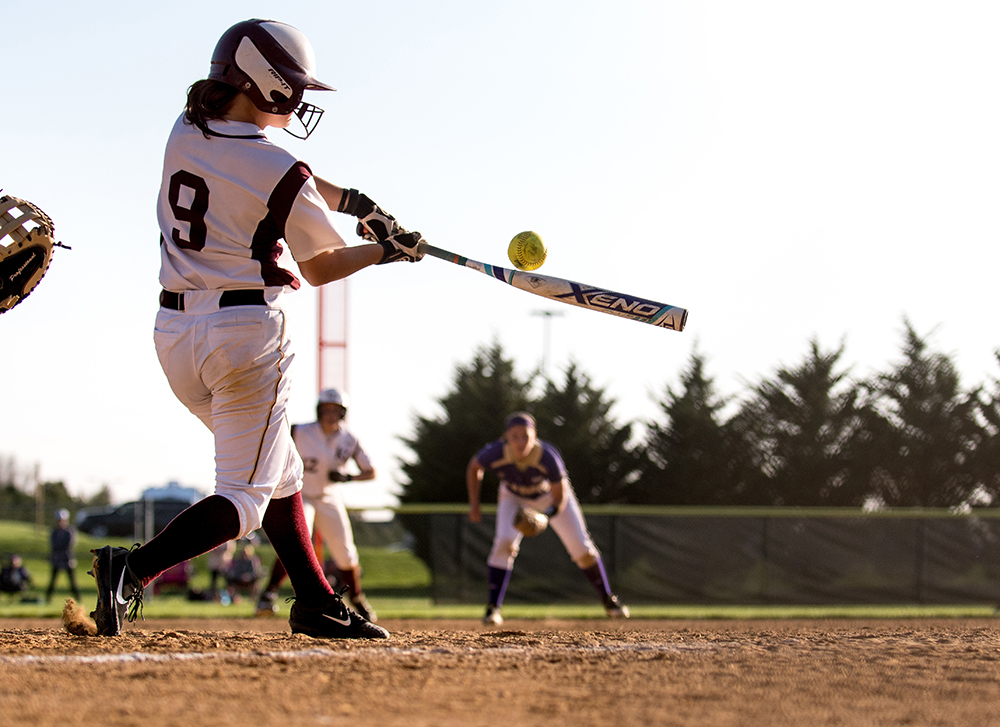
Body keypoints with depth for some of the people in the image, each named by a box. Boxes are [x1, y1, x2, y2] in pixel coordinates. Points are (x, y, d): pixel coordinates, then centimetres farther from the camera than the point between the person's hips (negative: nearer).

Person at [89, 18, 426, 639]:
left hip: (174, 332, 8)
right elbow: (320, 268, -2)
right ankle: (136, 566, -22)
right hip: (246, 331, -8)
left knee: (279, 471, 21)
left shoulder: (184, 134, 4)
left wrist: (354, 201, 11)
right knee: (244, 498, -1)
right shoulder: (280, 174, -15)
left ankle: (317, 604, 25)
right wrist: (388, 249, 13)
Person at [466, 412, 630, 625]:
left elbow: (559, 499, -31)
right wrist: (474, 504, -13)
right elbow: (473, 467, -11)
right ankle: (493, 607, -15)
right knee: (504, 542, -23)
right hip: (514, 497, 1)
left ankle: (607, 599, 22)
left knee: (582, 548, 0)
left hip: (550, 492, -1)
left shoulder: (548, 457, -40)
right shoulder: (495, 454, -35)